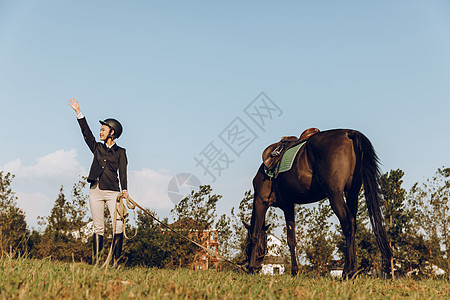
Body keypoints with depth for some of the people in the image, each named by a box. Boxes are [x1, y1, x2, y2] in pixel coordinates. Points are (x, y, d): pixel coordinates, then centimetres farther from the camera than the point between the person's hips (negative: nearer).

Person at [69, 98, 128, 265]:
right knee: (98, 227, 0)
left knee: (118, 224, -15)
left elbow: (122, 172, 0)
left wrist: (124, 189, -15)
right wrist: (78, 112, 3)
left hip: (112, 192, -2)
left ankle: (115, 260, -10)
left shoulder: (120, 152, 9)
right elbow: (86, 132, 9)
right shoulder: (97, 148, 17)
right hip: (96, 191, 3)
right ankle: (96, 262, 2)